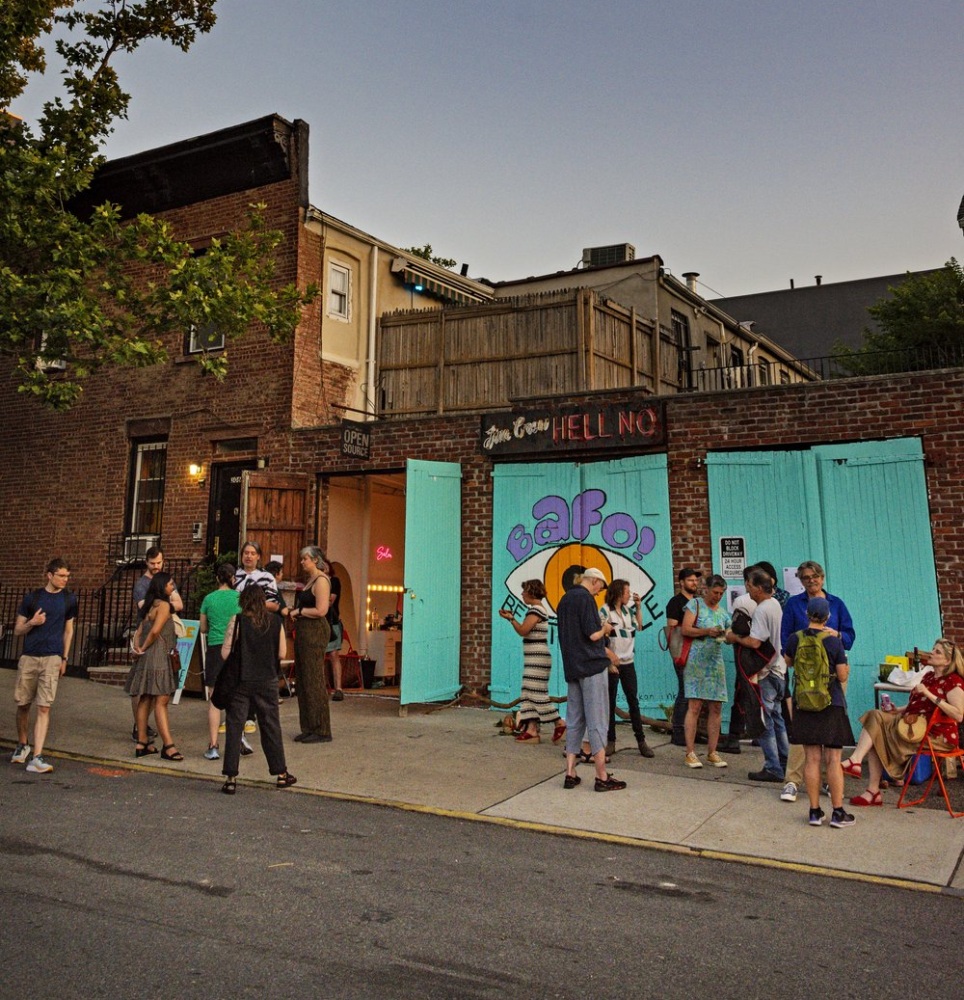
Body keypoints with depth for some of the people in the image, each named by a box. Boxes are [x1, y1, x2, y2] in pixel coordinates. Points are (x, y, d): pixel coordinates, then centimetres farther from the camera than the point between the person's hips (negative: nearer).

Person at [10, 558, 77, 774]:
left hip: (52, 659, -1)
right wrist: (32, 622, -13)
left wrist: (64, 659, 10)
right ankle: (22, 746, 34)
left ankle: (36, 758, -8)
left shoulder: (69, 600, 6)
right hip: (28, 658, 1)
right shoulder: (32, 597, 3)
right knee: (23, 704, 10)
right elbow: (17, 630, 8)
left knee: (44, 707, -8)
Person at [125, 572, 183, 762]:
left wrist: (137, 648, 4)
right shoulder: (163, 605, -10)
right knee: (161, 700, -11)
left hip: (146, 657, 9)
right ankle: (168, 746, -13)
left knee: (145, 700, 12)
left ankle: (142, 743, 17)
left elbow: (139, 631, 16)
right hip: (157, 656, -9)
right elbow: (155, 631, -21)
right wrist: (144, 648, -7)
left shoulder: (150, 606, 18)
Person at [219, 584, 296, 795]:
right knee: (271, 726, 13)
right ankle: (281, 773, 21)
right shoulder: (275, 621, -2)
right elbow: (282, 653, 1)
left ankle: (231, 779, 7)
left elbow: (225, 654, -10)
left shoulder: (237, 621, -9)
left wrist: (242, 655, 10)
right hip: (267, 682, 2)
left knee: (234, 728, 6)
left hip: (241, 682, -2)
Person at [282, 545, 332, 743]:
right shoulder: (309, 581, 19)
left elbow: (321, 610, -20)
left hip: (315, 632, -10)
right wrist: (291, 611, 7)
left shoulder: (321, 580, -11)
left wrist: (298, 611, -10)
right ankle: (309, 728, 19)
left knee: (314, 681, -6)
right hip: (304, 632, 10)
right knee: (302, 681, 11)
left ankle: (322, 731, 0)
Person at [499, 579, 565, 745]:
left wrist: (510, 618, -6)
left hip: (537, 658, -10)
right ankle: (531, 730, 5)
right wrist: (512, 617, 12)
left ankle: (559, 724, 2)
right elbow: (526, 631, 15)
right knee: (529, 693, 6)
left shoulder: (536, 609, -13)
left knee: (537, 693, -6)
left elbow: (523, 631, -19)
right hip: (533, 658, 10)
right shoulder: (536, 609, 17)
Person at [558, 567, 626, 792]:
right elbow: (593, 635, -18)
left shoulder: (565, 599, 15)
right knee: (597, 722, -2)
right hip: (591, 665, -8)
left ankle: (570, 774, 11)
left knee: (574, 722, 11)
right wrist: (605, 628, 2)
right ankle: (602, 777, 2)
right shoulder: (586, 598, -11)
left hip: (571, 668, 8)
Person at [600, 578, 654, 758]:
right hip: (612, 663, -5)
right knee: (610, 702, 2)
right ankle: (611, 741, 9)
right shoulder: (605, 610, -7)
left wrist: (638, 607, 14)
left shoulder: (628, 610, 11)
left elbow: (639, 627, 21)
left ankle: (641, 740, 8)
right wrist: (609, 656, -17)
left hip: (628, 662, 5)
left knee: (633, 701, 4)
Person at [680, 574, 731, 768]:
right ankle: (690, 753, -4)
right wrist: (707, 631, -18)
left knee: (716, 708, 4)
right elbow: (685, 629, -8)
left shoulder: (723, 612, 18)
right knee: (695, 706, -9)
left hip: (716, 663, 6)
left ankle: (712, 753, 12)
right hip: (697, 661, -6)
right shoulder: (695, 604, 1)